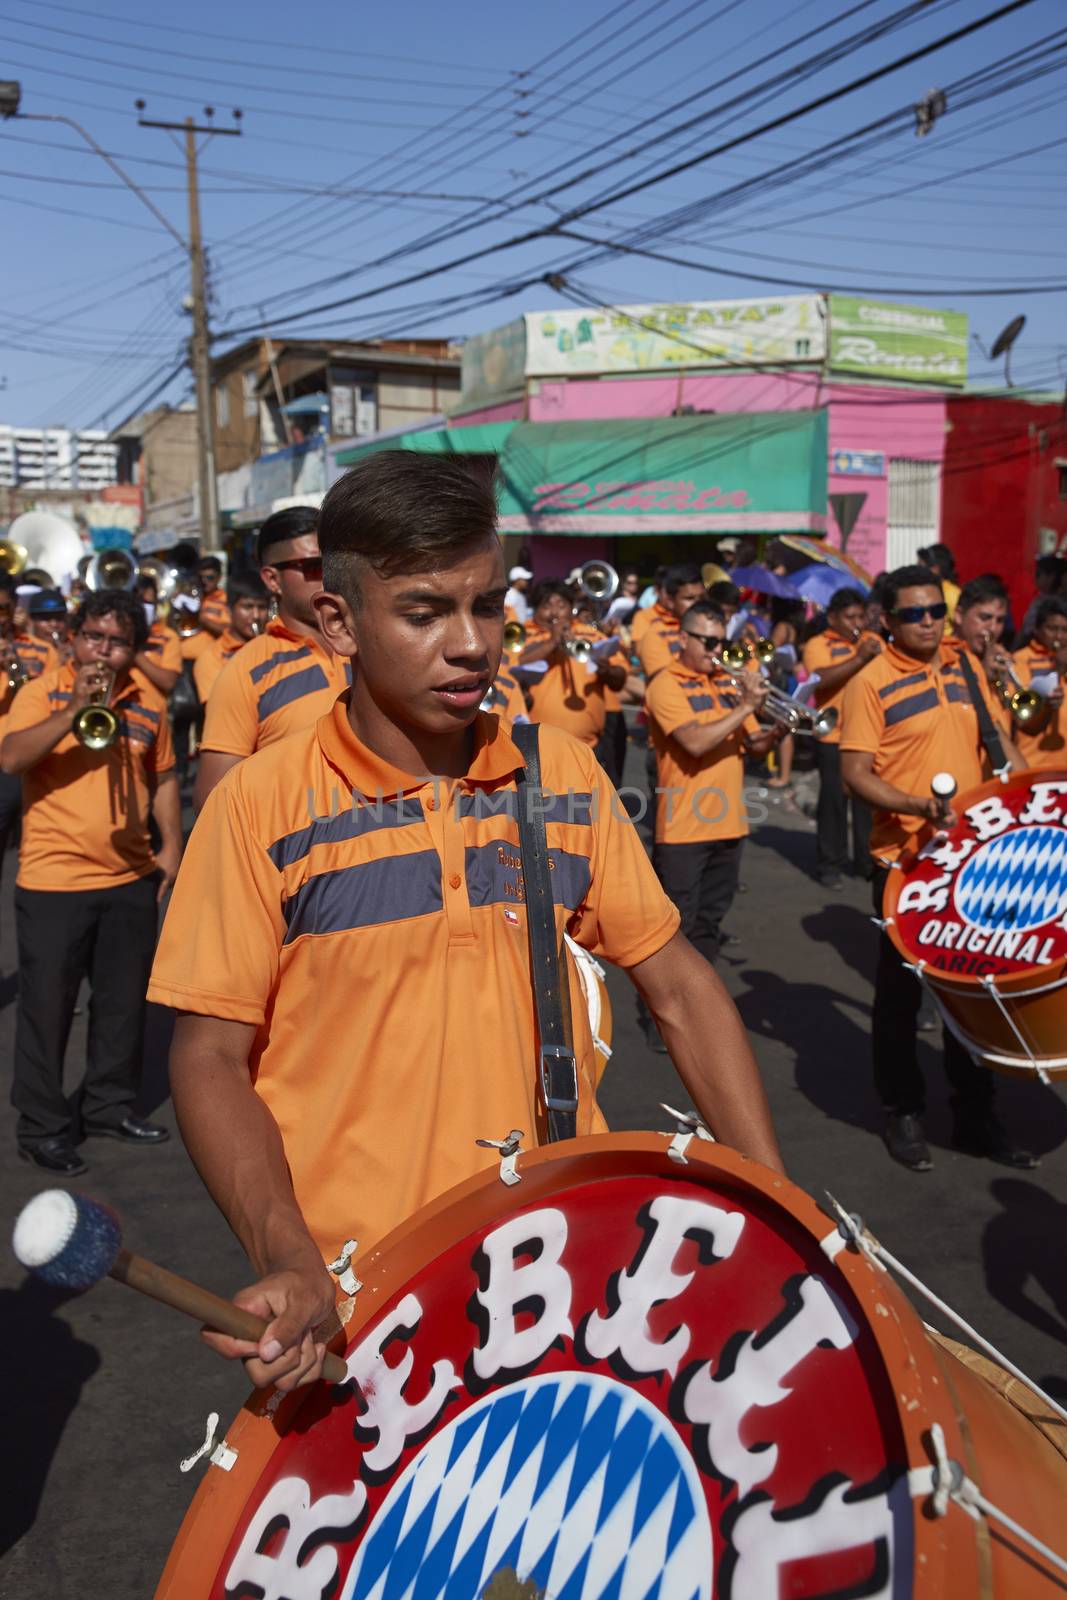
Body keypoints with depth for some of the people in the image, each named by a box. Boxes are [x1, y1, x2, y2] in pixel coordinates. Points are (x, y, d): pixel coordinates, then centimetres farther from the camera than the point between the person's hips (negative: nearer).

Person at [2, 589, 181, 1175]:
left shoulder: (148, 703, 8)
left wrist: (171, 846, 10)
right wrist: (75, 708, -25)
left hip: (132, 880, 4)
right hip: (53, 882, -4)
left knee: (124, 1001, 15)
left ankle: (108, 1104, 32)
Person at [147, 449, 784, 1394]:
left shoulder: (565, 776, -1)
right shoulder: (264, 808, -11)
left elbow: (677, 987, 2)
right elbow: (212, 1057, -8)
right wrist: (289, 1259, -22)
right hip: (352, 1295, -2)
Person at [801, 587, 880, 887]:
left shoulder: (873, 641, 14)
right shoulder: (818, 645, -1)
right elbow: (822, 679, -19)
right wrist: (859, 658, -25)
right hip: (833, 736, -4)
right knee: (834, 799, 0)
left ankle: (867, 860, 18)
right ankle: (830, 865, 9)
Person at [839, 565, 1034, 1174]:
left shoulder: (967, 669, 7)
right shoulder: (872, 683, -10)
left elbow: (999, 742, 15)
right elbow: (856, 773, -14)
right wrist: (920, 807, -27)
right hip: (905, 861, -5)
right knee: (901, 992, 9)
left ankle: (977, 1115, 27)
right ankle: (904, 1113, 25)